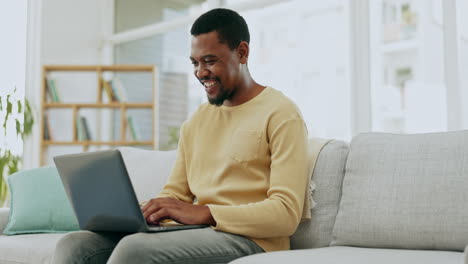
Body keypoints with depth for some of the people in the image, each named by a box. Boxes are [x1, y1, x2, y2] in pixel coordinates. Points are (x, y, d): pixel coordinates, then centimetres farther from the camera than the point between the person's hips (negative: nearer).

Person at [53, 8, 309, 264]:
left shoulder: (280, 114, -5)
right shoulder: (195, 122, 19)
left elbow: (286, 213, -14)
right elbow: (175, 194, 18)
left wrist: (202, 213, -22)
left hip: (252, 241, -7)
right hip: (199, 233, 7)